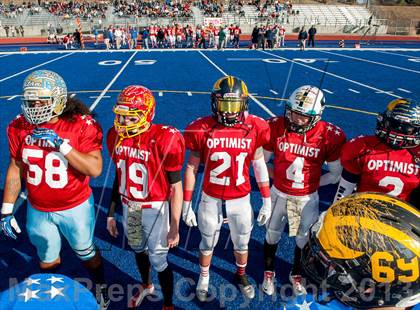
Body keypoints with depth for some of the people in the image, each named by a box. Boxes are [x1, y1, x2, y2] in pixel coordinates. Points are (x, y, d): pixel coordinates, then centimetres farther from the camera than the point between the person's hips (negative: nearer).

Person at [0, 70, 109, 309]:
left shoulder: (83, 125, -20)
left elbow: (95, 169, -26)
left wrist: (60, 144, -32)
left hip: (76, 207, -3)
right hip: (38, 210, 3)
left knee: (86, 253, 20)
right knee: (47, 260, 23)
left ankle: (101, 288, 50)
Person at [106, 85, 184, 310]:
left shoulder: (164, 140, -22)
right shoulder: (116, 136, -4)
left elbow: (175, 186, -16)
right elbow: (119, 178, 7)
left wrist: (175, 226, -13)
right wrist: (111, 213, 12)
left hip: (155, 209, -5)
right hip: (129, 206, 6)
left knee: (158, 261, 9)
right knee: (138, 250, 27)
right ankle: (146, 286, 57)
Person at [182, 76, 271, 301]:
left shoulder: (254, 128, -11)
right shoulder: (202, 130, -14)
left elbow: (260, 167, 0)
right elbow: (192, 168, -6)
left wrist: (267, 201, 4)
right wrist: (186, 205, -4)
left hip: (241, 200, 1)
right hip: (211, 200, -1)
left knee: (241, 244, 22)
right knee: (208, 244, 21)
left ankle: (241, 275, 54)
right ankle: (204, 278, 51)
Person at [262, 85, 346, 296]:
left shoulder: (330, 136, -18)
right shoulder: (276, 127, -15)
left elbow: (336, 174, -6)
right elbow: (262, 161, -2)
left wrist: (312, 183, -8)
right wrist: (277, 177, -7)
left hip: (307, 198, 0)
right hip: (279, 194, 1)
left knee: (304, 239, 19)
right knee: (272, 235, 18)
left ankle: (296, 274, 47)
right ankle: (268, 272, 45)